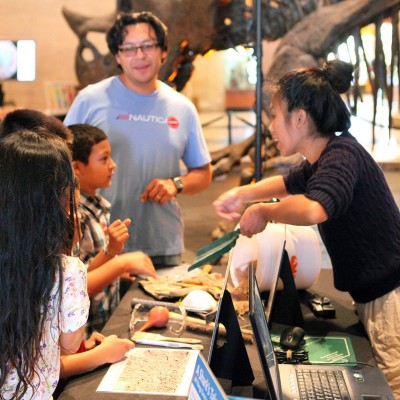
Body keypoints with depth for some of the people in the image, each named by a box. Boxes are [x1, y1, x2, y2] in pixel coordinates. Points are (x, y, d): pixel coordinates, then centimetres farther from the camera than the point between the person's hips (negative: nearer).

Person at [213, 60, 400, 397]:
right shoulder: (319, 161, 9)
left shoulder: (342, 155, -21)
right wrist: (242, 194, 16)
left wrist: (264, 211, -23)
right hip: (373, 297, 10)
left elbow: (312, 209, -42)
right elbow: (290, 184, 32)